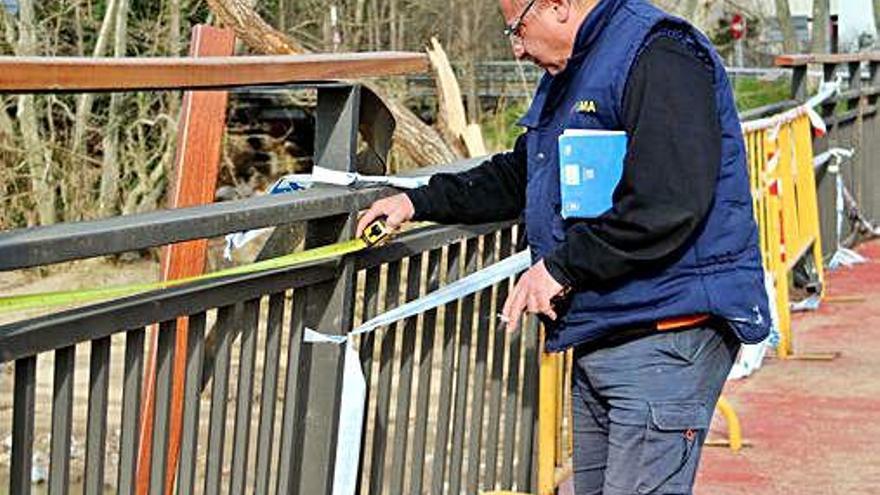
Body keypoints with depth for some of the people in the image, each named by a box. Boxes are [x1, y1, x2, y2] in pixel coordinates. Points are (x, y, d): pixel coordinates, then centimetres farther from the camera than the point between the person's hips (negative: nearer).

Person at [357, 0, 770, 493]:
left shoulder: (659, 57, -14)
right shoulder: (570, 75, 20)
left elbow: (670, 204, -25)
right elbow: (517, 176, 34)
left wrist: (561, 266, -18)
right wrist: (422, 202, 26)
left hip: (665, 335, -10)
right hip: (598, 338, 11)